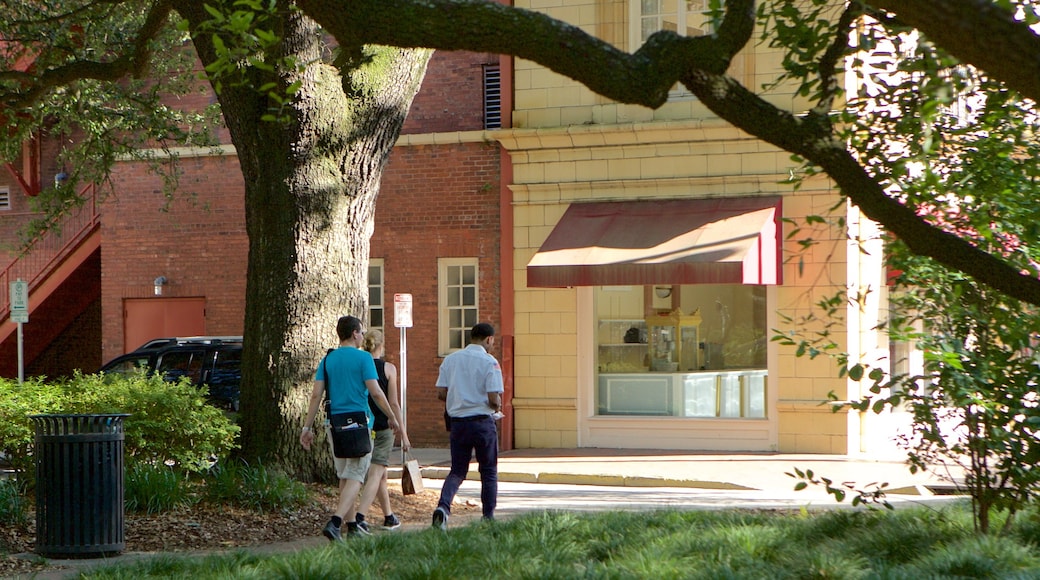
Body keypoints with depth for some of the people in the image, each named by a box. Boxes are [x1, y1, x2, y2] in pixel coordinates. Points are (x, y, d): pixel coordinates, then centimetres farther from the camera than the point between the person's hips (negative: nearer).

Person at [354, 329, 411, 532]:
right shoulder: (388, 368, -6)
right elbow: (393, 404, -7)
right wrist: (403, 434, -1)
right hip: (383, 428, -4)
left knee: (381, 474, 18)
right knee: (375, 474, -6)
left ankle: (389, 517, 28)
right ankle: (360, 517, -22)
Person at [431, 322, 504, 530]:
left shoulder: (451, 359, 6)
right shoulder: (489, 362, -8)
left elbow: (441, 393, 3)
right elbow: (494, 398, -15)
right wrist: (497, 408, 8)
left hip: (457, 421, 4)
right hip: (482, 422, -4)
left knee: (457, 471, 11)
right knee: (489, 472, 11)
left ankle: (443, 506, -14)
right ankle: (488, 517, 13)